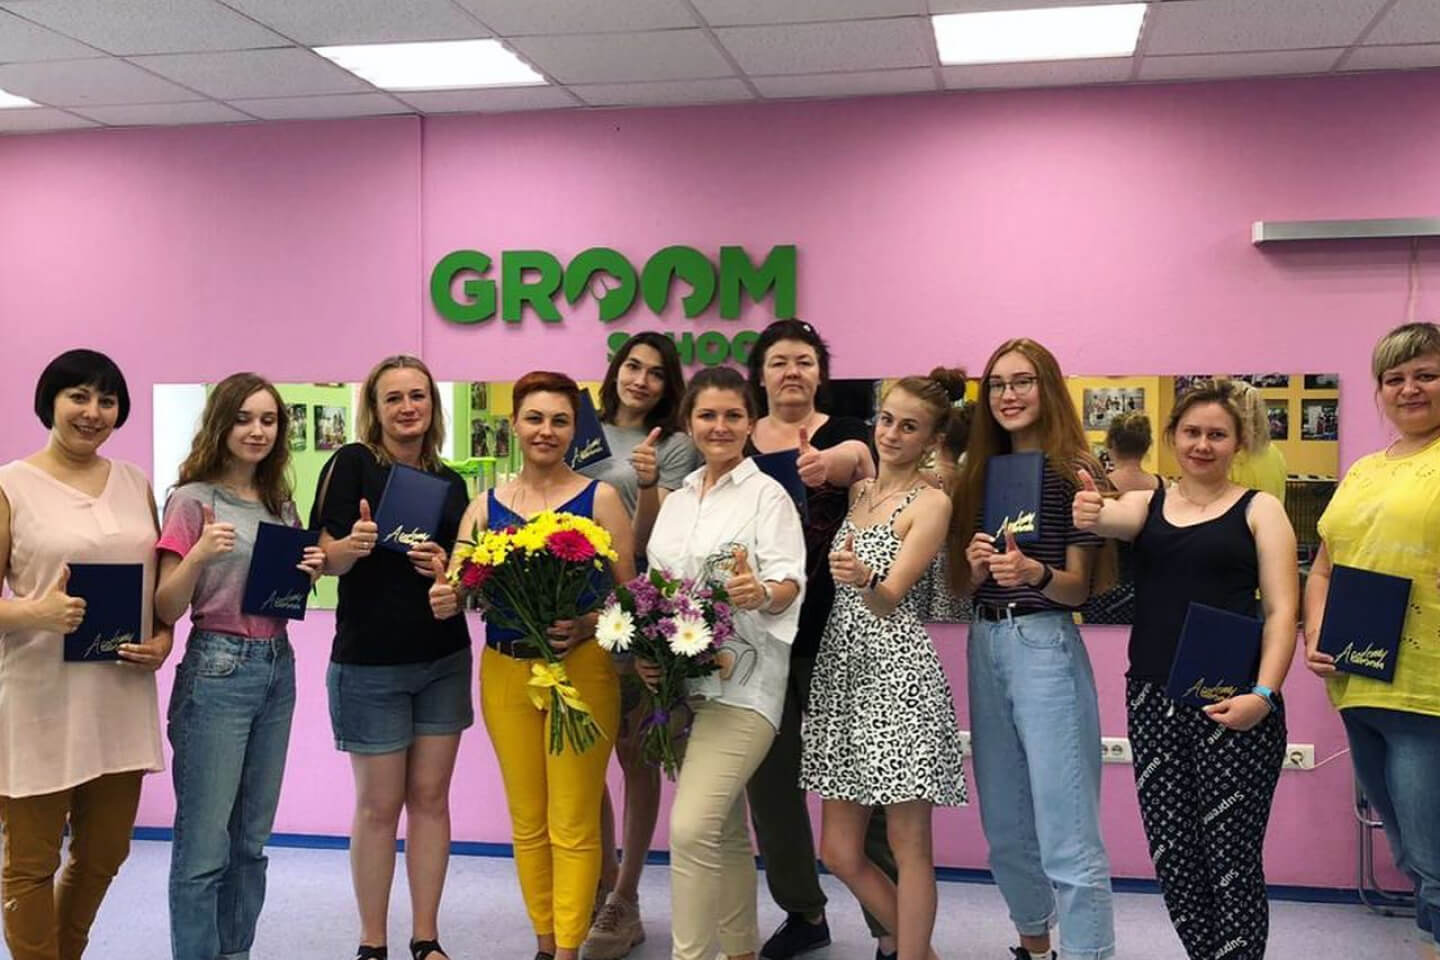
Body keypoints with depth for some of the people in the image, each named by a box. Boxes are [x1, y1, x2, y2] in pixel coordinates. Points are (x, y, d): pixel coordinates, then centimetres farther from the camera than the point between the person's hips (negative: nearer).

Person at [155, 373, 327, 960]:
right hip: (217, 669, -6)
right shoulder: (193, 501, -6)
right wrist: (199, 554, -25)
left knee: (252, 840, 13)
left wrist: (310, 573, 0)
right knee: (205, 845, -3)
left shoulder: (282, 507, 12)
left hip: (278, 668, 6)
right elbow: (166, 609, -8)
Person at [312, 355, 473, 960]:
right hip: (370, 662, -4)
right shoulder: (353, 463, -4)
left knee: (431, 799, 7)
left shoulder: (450, 483, 9)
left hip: (443, 659, 4)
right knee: (379, 806, 2)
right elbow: (326, 558, -9)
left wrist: (446, 568, -10)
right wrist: (351, 545, -30)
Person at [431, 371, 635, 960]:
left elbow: (628, 592, -4)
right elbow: (457, 586, 5)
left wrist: (587, 625, -22)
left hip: (582, 669, -3)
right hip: (505, 671, 4)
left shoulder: (599, 499, -2)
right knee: (527, 820, 13)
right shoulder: (486, 506, 7)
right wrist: (445, 600, -17)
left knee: (573, 823, -1)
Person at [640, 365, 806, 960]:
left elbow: (789, 585, -11)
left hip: (740, 680, -6)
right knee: (726, 832, 15)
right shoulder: (677, 501, 15)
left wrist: (760, 592, -33)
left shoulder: (766, 495, -3)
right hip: (680, 681, 7)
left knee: (692, 828, -18)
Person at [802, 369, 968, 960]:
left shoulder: (931, 503, -3)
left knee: (908, 842, -1)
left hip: (898, 670, -7)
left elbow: (889, 598, -11)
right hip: (841, 666, 7)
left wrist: (863, 579, -34)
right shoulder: (855, 490, 15)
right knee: (839, 851, 9)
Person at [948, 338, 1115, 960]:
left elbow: (1079, 588, -6)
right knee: (1005, 828, 16)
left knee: (1067, 838, -8)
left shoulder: (1073, 473, -4)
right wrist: (977, 565, -9)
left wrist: (1034, 574, -26)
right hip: (984, 645, 6)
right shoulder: (980, 474, 12)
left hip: (1045, 647, -6)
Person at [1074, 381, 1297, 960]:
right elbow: (1111, 519, -11)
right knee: (1172, 857, 7)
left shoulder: (1259, 509, 4)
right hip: (1153, 699, 3)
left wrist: (1264, 694, -15)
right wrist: (1088, 515, -35)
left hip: (1232, 704, -3)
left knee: (1231, 860, -2)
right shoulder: (1144, 505, 12)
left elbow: (1281, 611, -2)